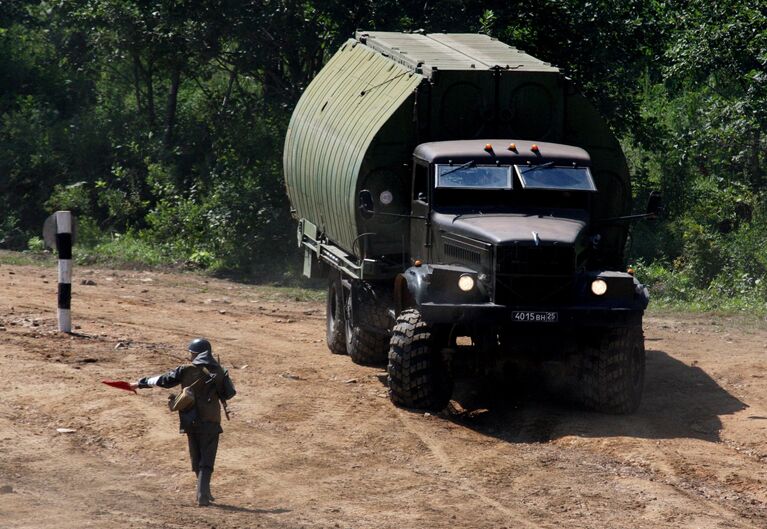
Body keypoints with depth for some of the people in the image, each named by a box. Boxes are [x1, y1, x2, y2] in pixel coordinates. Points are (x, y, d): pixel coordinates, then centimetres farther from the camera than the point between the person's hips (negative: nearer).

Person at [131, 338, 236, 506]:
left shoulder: (186, 370, -3)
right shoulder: (219, 372, -3)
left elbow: (163, 380, 0)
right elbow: (228, 393, 2)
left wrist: (141, 383, 11)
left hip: (191, 421, 1)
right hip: (211, 421, -1)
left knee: (197, 459, 16)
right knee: (206, 460, 0)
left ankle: (204, 493, 23)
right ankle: (203, 496, -15)